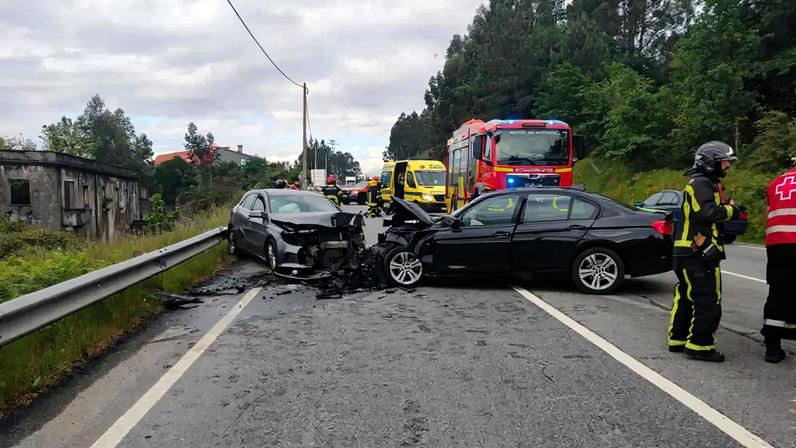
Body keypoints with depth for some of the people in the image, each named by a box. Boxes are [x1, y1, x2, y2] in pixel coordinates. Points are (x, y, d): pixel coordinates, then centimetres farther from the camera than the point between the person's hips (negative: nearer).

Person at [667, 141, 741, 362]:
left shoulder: (707, 183, 22)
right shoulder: (701, 184, -12)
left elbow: (712, 211, 19)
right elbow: (708, 213, -24)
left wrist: (727, 206, 3)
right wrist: (730, 209, -9)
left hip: (688, 252, 11)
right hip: (699, 253, -11)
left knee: (686, 297, 14)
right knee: (708, 300, -6)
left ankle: (678, 339, 21)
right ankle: (700, 345, -2)